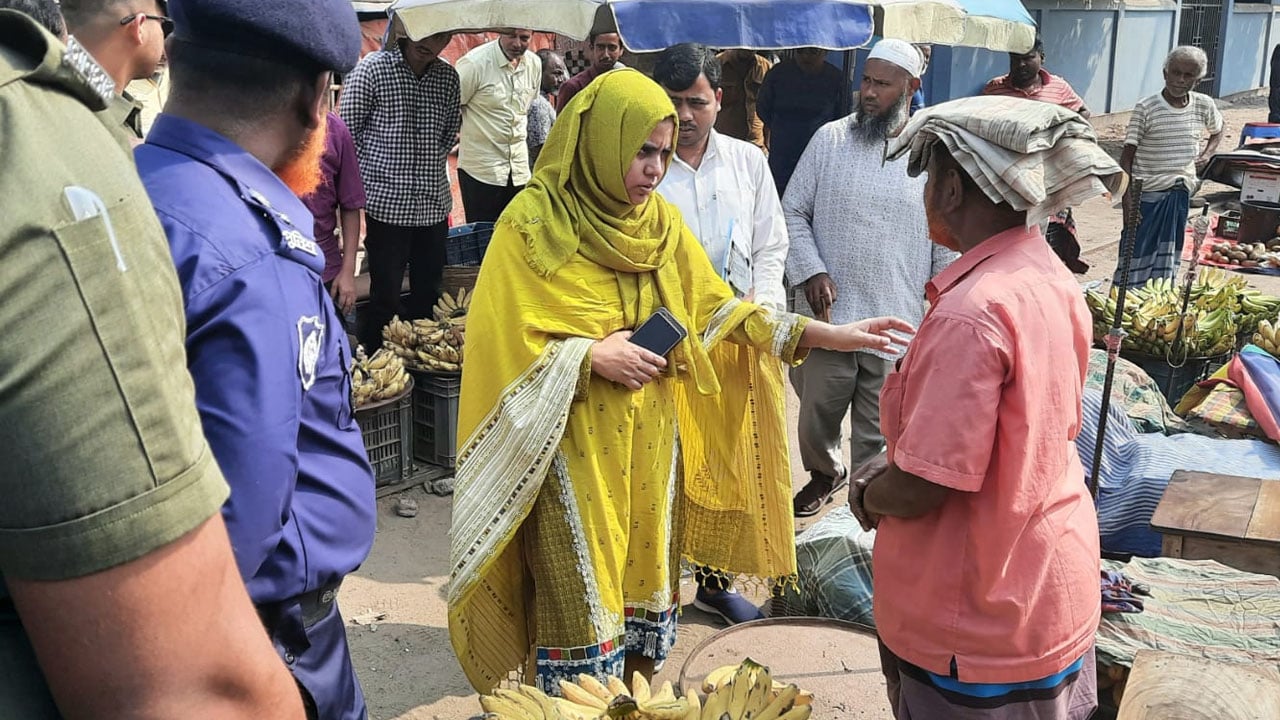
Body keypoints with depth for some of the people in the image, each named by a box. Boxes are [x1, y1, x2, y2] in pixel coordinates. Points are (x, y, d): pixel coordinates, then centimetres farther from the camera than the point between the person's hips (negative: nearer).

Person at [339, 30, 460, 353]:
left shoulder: (448, 76, 6)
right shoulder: (372, 68, -8)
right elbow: (348, 130, -4)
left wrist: (433, 165, 7)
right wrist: (371, 174, -2)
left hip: (434, 202, 5)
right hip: (388, 203, -5)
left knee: (429, 293, 14)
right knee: (385, 296, 2)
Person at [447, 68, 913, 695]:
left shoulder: (660, 222, 6)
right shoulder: (535, 223, -10)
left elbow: (715, 308, 8)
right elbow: (499, 340, -10)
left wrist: (827, 335, 1)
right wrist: (590, 355, -20)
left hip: (650, 439, 5)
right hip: (574, 446, -5)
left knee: (644, 579, 14)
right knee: (583, 601, 2)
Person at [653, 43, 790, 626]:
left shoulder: (748, 162, 8)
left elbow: (771, 247, 12)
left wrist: (761, 305, -4)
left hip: (740, 342, 4)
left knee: (732, 464, 12)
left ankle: (715, 580, 30)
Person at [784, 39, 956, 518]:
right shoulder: (830, 140, 0)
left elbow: (948, 246, 4)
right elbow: (793, 211, 4)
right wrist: (811, 271, -10)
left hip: (896, 323, -1)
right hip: (829, 316, 1)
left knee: (878, 433, 5)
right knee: (817, 415, 17)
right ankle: (825, 473, 46)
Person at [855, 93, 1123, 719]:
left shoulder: (971, 311, -29)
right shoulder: (1051, 275, 0)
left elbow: (924, 487, -26)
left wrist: (867, 495, -4)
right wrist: (896, 464, 9)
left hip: (982, 619, -8)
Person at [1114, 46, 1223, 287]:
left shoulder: (1204, 105, 2)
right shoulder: (1146, 108, -12)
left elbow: (1217, 133, 25)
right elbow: (1126, 158, -10)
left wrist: (1206, 154, 4)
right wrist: (1128, 202, -15)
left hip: (1181, 195, 5)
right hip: (1147, 195, -5)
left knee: (1169, 258, 12)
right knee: (1137, 255, -2)